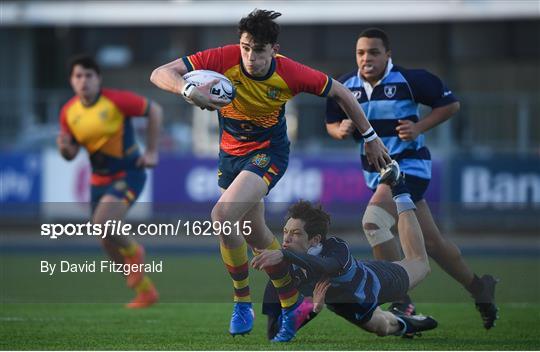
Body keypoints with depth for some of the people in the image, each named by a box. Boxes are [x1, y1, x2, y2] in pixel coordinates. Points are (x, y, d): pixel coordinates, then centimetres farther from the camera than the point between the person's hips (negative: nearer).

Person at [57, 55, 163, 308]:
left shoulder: (116, 100, -16)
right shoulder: (68, 112, -1)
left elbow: (154, 110, -5)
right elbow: (71, 155, 7)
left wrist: (151, 152, -6)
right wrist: (64, 147, -18)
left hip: (128, 174, -6)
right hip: (99, 180, 6)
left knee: (102, 224, -27)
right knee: (107, 243, 8)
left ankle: (133, 251, 7)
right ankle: (145, 292, 26)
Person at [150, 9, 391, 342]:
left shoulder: (290, 73, -22)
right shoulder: (222, 59, -21)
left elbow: (340, 93, -5)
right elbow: (160, 74, -25)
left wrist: (370, 137, 1)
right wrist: (189, 90, -46)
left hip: (269, 152, -4)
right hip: (231, 153, 4)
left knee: (223, 215, -26)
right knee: (256, 234, 13)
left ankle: (243, 301, -7)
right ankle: (293, 304, 33)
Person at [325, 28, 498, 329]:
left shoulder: (409, 80, -13)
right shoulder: (346, 87, 2)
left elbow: (451, 104, -5)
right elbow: (331, 122, 15)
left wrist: (418, 128, -17)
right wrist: (340, 130, -9)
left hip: (409, 166, -6)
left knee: (374, 222, -27)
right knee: (432, 242, 12)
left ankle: (402, 302, -20)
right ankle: (479, 287, 33)